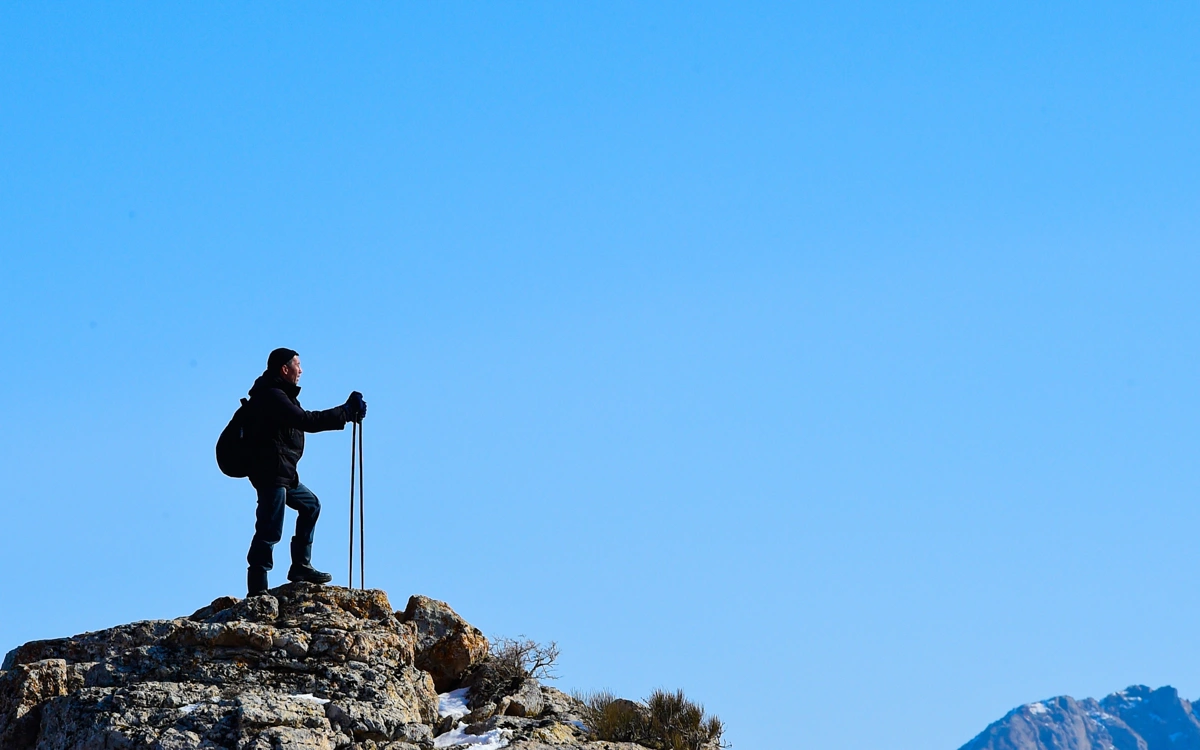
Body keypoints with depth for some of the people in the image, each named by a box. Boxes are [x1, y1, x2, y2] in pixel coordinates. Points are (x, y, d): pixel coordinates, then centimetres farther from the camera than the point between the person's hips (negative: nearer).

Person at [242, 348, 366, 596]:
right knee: (270, 531, -13)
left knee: (310, 505, 23)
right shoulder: (271, 396, -16)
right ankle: (256, 590, -14)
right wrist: (346, 412, -19)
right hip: (270, 473, -11)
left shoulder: (278, 394, 20)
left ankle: (301, 566, 24)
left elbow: (304, 421, 19)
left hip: (283, 474, 11)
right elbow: (306, 421, -23)